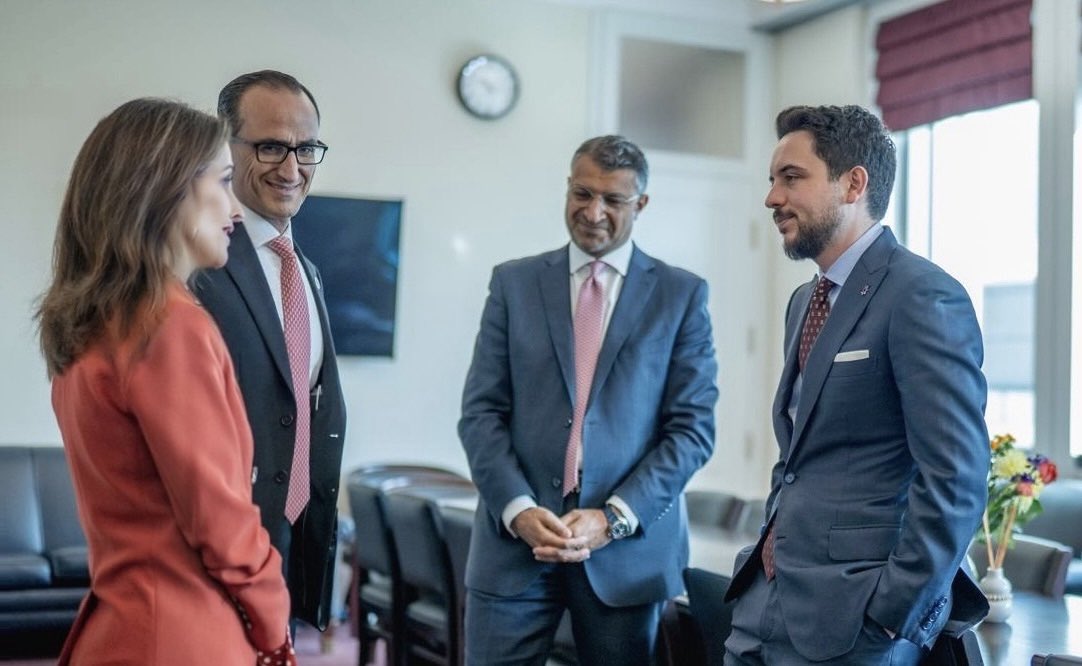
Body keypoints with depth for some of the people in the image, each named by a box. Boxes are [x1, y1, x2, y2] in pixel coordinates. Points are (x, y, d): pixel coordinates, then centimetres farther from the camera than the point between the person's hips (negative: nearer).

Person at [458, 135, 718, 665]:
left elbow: (692, 427, 0)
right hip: (515, 536, 1)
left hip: (629, 545, 0)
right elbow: (482, 410, 3)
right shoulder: (513, 282, 8)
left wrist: (615, 517, -11)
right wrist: (517, 508, -11)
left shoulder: (682, 295, 4)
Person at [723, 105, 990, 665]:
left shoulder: (922, 296, -13)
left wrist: (889, 616, -17)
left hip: (847, 614, -8)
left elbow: (955, 479, -19)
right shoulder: (804, 302, 14)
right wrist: (767, 551, 10)